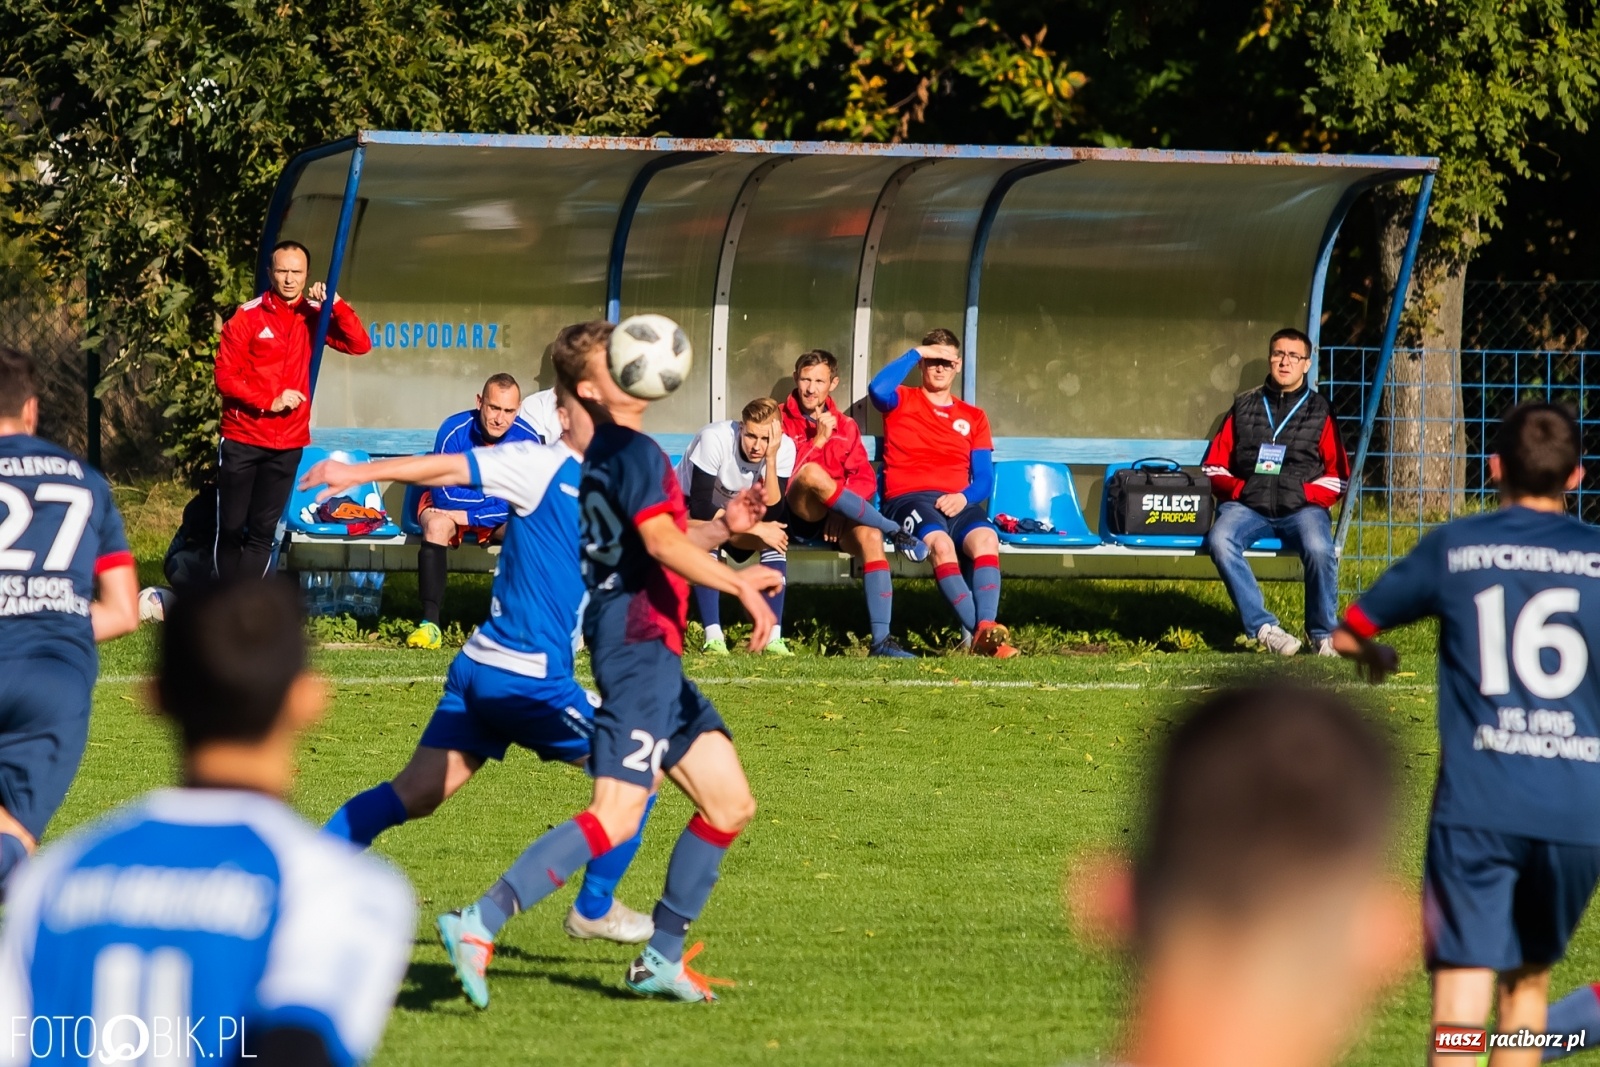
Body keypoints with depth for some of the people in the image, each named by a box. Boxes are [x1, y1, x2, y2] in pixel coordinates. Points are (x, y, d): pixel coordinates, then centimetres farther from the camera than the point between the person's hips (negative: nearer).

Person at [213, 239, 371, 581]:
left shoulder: (313, 316, 4)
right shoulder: (248, 316, -4)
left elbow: (359, 345, -8)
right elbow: (225, 376, -7)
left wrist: (334, 304, -20)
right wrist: (269, 401, -16)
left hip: (287, 446, 2)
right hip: (242, 441, -2)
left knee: (262, 532, 2)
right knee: (231, 528, 1)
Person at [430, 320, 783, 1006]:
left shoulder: (606, 455, 20)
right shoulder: (633, 452, -9)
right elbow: (661, 544, -22)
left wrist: (722, 528, 19)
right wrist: (739, 584, -21)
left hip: (654, 652, 10)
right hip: (638, 647, -10)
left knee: (730, 804, 12)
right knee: (616, 816, -19)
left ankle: (661, 959, 13)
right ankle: (479, 924, -23)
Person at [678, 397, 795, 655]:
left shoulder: (785, 448, -20)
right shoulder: (714, 439, -33)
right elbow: (700, 506, -35)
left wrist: (771, 459, -36)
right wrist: (757, 528, -37)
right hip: (690, 512, -4)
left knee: (777, 537, -23)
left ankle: (773, 638, -23)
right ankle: (713, 638, -36)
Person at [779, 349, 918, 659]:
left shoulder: (845, 426, 19)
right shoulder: (780, 420, 7)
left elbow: (866, 480, 10)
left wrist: (841, 509, -9)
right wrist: (818, 440, -13)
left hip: (836, 520, 3)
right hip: (795, 515, -3)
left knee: (869, 533, -32)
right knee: (812, 474, -36)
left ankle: (881, 639, -38)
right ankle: (895, 532, -25)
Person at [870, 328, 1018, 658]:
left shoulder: (973, 418, 24)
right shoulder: (902, 402, 16)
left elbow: (984, 480, 15)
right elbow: (877, 389, -10)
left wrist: (964, 497, -8)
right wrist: (916, 354, 0)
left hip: (957, 503, 3)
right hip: (908, 498, -3)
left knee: (985, 537, -33)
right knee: (940, 542, -36)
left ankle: (985, 628, -49)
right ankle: (980, 631, -48)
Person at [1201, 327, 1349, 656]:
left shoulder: (1320, 411, 14)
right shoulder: (1244, 407, 18)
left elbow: (1338, 476, 10)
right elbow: (1214, 466, 15)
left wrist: (1304, 493, -8)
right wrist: (1240, 488, -5)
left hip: (1302, 506, -1)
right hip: (1246, 504, 1)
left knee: (1319, 548, -34)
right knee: (1220, 541, -32)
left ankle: (1323, 634, -13)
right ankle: (1264, 627, -28)